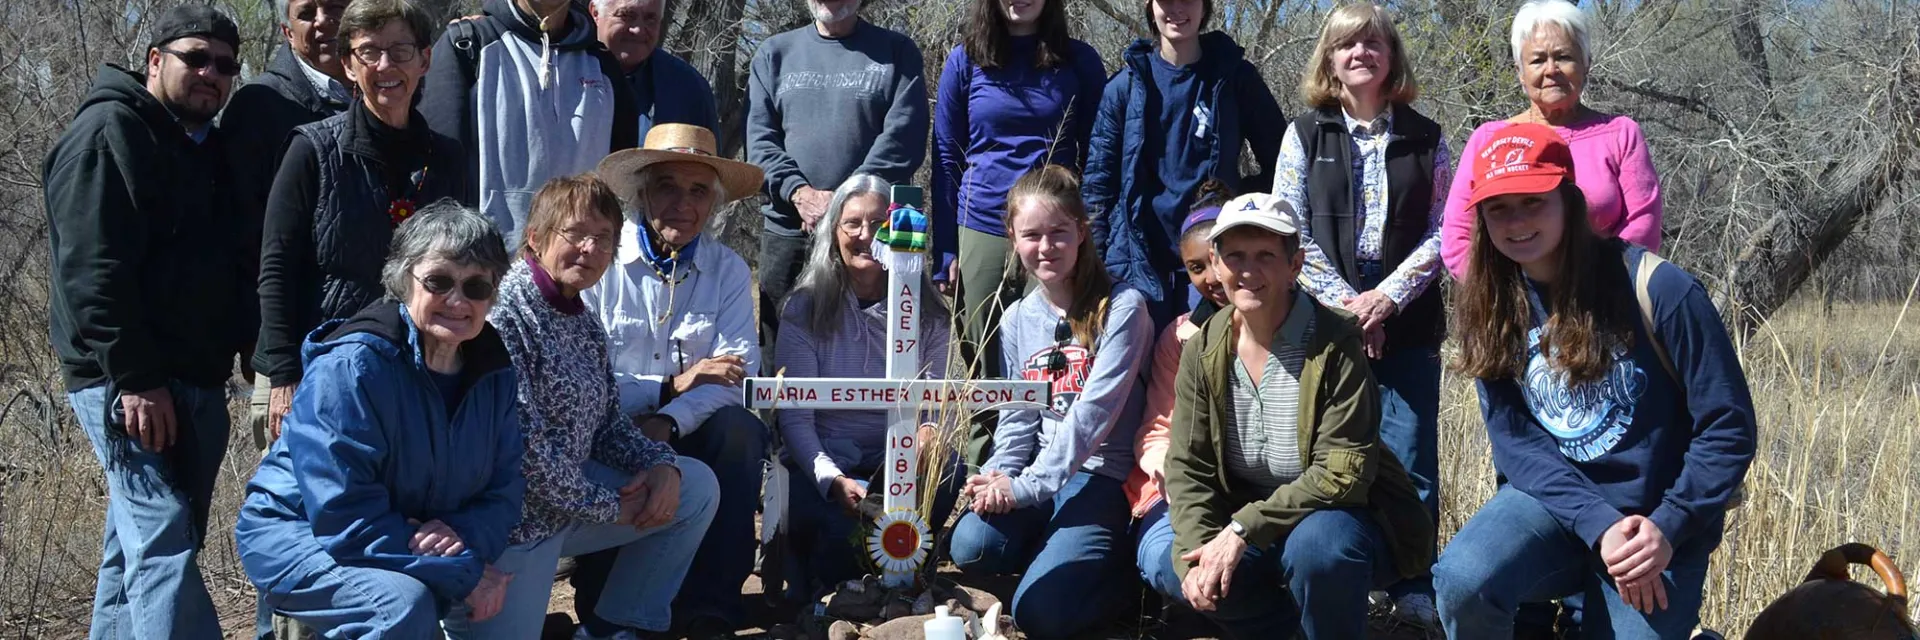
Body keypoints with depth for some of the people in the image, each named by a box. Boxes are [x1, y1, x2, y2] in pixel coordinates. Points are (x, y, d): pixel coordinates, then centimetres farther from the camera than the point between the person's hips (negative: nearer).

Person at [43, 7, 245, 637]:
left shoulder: (206, 147, 21)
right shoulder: (109, 131, -6)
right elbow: (92, 271, -16)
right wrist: (134, 377, -22)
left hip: (197, 382, 9)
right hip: (130, 382, -9)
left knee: (138, 549, 11)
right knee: (164, 544, -17)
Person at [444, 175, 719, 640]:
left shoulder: (584, 322, 9)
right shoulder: (503, 313, -20)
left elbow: (605, 421, 16)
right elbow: (521, 445, -25)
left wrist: (662, 463, -5)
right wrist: (606, 506, -14)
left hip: (572, 490, 9)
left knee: (696, 486, 9)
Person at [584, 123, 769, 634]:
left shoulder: (728, 271, 4)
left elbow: (736, 372, -10)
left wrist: (669, 422, -27)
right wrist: (672, 385, -18)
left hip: (689, 433, 3)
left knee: (740, 430, -28)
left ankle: (711, 606, -23)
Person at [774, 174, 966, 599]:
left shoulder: (926, 311, 5)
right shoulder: (805, 309, -2)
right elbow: (794, 416, -8)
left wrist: (930, 433, -27)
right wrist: (834, 481, -26)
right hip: (821, 464, -3)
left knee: (947, 469, -31)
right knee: (844, 528, -35)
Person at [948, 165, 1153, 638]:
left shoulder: (1121, 308, -10)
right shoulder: (1017, 321, 9)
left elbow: (1094, 413, -16)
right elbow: (1019, 418, 10)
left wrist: (1028, 486, -18)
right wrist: (999, 476, -11)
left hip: (1102, 477, -5)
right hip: (1033, 474, 5)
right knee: (970, 546, -23)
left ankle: (1110, 566, 8)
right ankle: (1056, 550, 5)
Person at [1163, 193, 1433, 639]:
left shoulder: (1334, 345, -18)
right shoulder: (1203, 351, -3)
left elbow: (1342, 473, -23)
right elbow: (1188, 466, -5)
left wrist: (1243, 528, -28)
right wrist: (1196, 553, -22)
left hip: (1340, 521, -5)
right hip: (1238, 531, 5)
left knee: (1314, 544, -38)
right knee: (1165, 562, -23)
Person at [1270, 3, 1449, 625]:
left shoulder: (1426, 139, 8)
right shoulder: (1305, 134, 7)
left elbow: (1442, 231, 2)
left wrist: (1386, 296, -10)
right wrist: (1342, 301, -10)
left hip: (1406, 319, 0)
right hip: (1324, 315, 0)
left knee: (1409, 456, -2)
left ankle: (1413, 591, 6)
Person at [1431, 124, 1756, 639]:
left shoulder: (1658, 289, -15)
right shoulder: (1489, 305, -2)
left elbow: (1728, 428, -11)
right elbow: (1514, 440, -6)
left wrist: (1668, 529, -22)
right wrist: (1598, 526, -21)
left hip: (1659, 521, -2)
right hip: (1555, 500, 2)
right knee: (1461, 580, -27)